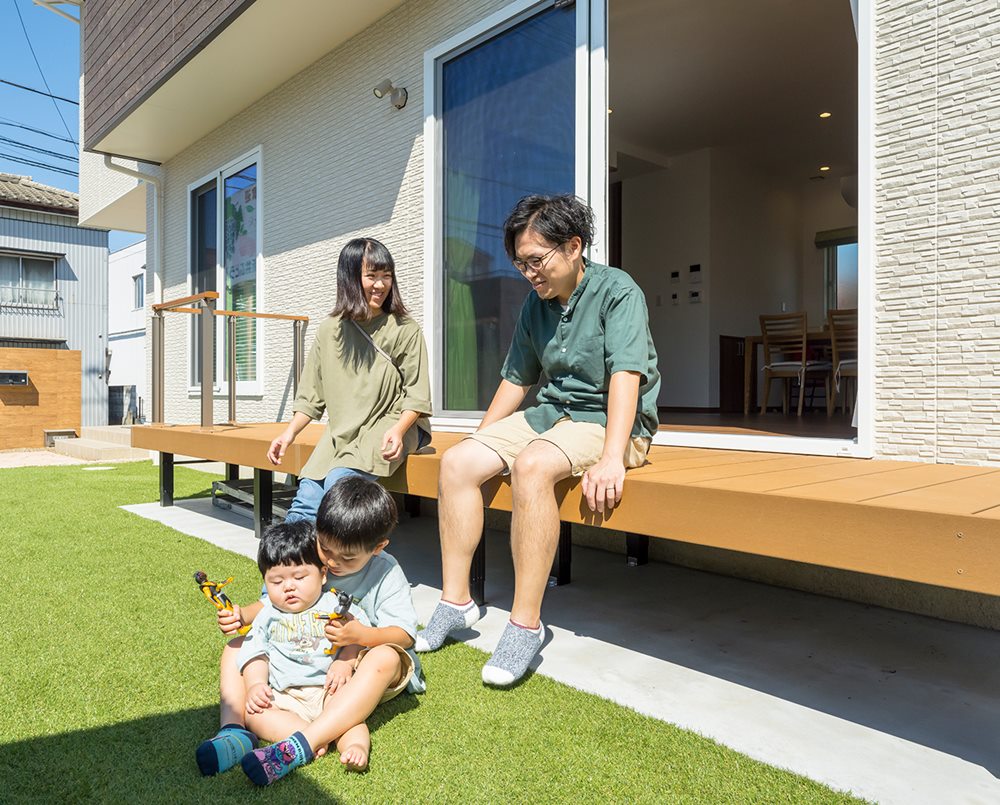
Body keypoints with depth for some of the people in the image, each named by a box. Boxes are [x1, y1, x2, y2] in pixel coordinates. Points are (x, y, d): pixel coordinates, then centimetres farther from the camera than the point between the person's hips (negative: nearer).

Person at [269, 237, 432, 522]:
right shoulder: (330, 331, 11)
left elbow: (416, 394, -3)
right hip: (341, 433, 4)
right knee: (305, 500, -15)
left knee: (339, 482, -28)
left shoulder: (405, 330, 2)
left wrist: (398, 430, -20)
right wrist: (289, 433, 0)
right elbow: (312, 396, 14)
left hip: (390, 427, -4)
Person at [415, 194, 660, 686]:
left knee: (532, 466, -36)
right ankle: (456, 602, -4)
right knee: (457, 462, -11)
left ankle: (526, 624, -25)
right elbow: (516, 379, 19)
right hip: (550, 413, 7)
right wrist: (480, 442, 15)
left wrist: (611, 459, -35)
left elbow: (626, 376, -23)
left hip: (608, 420, -7)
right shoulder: (536, 304, 12)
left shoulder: (617, 291, -10)